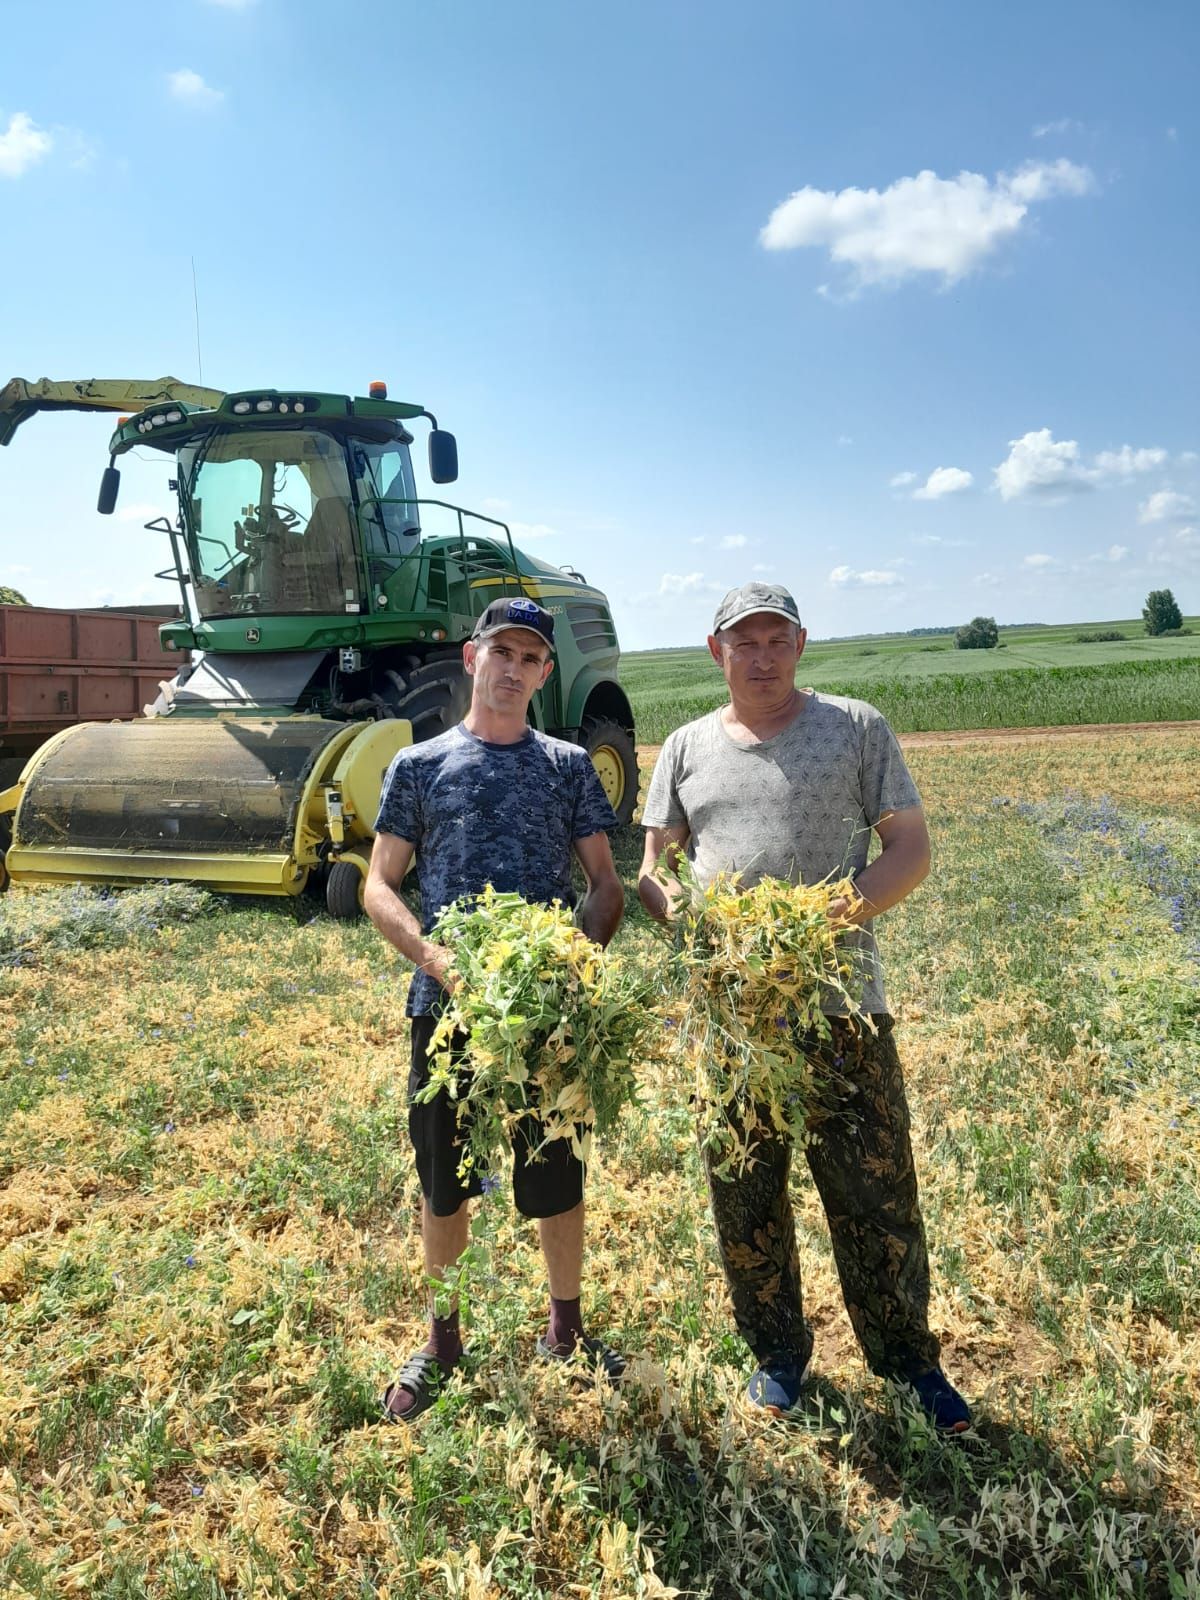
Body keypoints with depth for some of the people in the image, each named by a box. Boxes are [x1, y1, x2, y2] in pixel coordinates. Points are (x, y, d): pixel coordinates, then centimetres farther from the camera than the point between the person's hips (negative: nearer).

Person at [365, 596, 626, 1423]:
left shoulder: (568, 765, 6)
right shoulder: (419, 765, 4)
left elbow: (607, 882, 6)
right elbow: (380, 887, 3)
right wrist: (432, 955, -15)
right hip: (447, 1006, 0)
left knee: (558, 1181, 12)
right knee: (444, 1183, 13)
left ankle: (566, 1329, 36)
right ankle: (444, 1340, 35)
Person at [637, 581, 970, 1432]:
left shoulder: (856, 728, 4)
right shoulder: (688, 747, 11)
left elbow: (912, 848, 2)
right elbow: (650, 865, 11)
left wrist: (853, 907, -16)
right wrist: (673, 905, -12)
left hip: (841, 1002, -2)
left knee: (878, 1194, 6)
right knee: (745, 1197, 13)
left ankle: (907, 1356, 29)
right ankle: (778, 1353, 34)